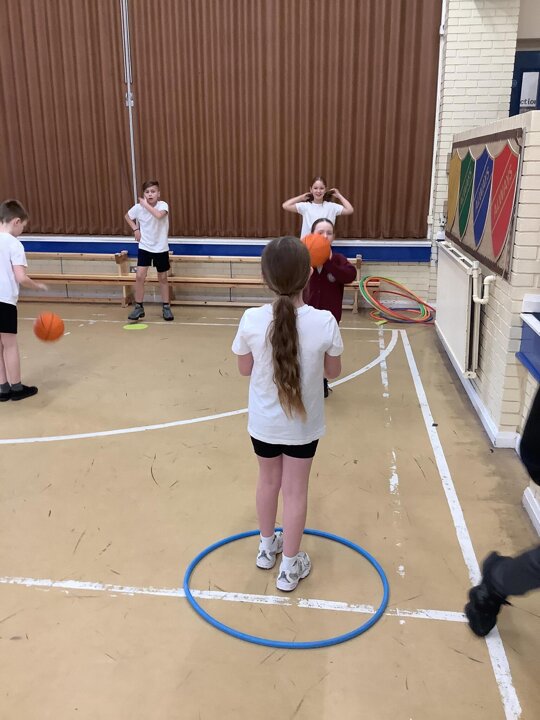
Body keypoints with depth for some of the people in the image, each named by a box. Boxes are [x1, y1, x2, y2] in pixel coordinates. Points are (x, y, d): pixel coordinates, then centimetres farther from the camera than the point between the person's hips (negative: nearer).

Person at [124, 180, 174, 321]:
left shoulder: (163, 205, -16)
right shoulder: (138, 207, -8)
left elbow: (159, 215, -39)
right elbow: (127, 216, 12)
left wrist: (145, 204, -30)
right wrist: (135, 229, -2)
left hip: (161, 248, -1)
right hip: (144, 247, 2)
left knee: (163, 278, 9)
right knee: (139, 276, -8)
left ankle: (166, 307, 22)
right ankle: (139, 307, 5)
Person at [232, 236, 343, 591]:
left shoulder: (252, 320, -20)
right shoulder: (324, 322, -22)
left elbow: (245, 369, -5)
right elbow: (333, 371, -6)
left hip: (263, 422, 1)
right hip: (303, 424, -1)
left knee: (269, 481, 23)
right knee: (296, 490, 14)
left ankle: (267, 546, 46)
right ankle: (289, 566, 29)